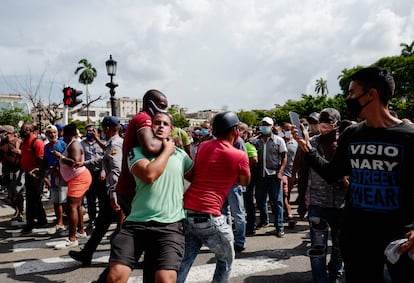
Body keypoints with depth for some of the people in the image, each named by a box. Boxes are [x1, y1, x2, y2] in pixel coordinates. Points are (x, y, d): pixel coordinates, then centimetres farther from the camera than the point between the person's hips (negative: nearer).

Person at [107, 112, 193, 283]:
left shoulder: (180, 154, 16)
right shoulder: (137, 151, 7)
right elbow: (149, 175, -13)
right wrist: (167, 150, -2)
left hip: (170, 226, 1)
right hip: (136, 223, 0)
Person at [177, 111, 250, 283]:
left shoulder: (203, 146, 10)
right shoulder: (240, 156, -4)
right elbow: (244, 182, 13)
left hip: (186, 211, 6)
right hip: (208, 216, -5)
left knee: (185, 262, 14)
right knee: (226, 260, 17)